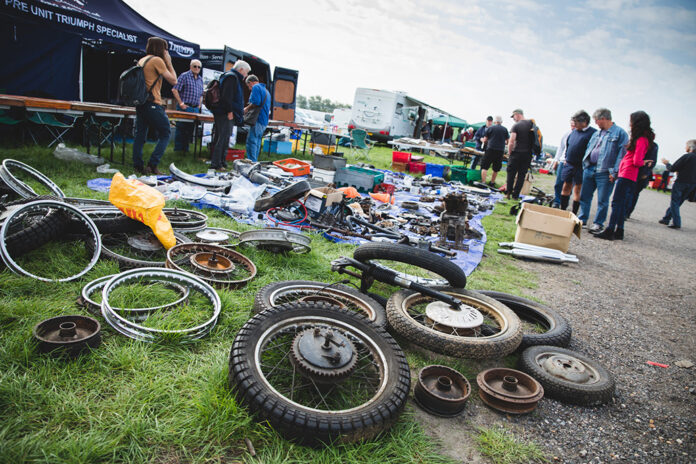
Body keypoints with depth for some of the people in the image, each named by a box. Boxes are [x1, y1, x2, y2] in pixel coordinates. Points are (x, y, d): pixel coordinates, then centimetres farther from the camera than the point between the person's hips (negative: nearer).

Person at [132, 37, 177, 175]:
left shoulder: (141, 60, 17)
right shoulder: (157, 60, -8)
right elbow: (173, 80, -7)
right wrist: (169, 63, 1)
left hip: (140, 102, 9)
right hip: (153, 103, -9)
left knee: (140, 134, 10)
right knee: (165, 134, 0)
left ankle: (138, 166, 11)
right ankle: (152, 165, -8)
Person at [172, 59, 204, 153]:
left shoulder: (200, 79, 16)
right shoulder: (184, 76, -4)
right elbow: (174, 90, -9)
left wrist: (199, 105, 11)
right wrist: (181, 103, -12)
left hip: (195, 109, 6)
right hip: (184, 107, -6)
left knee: (190, 129, 9)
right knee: (181, 129, -3)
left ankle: (186, 148, 18)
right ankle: (178, 149, 4)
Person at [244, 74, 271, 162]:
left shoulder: (256, 87, -4)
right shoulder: (266, 90, 25)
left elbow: (255, 102, -19)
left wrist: (246, 109, -4)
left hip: (258, 120, -10)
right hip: (264, 121, 10)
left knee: (251, 141, -10)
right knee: (257, 142, 13)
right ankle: (255, 162, 17)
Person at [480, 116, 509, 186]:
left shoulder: (490, 128, 3)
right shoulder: (505, 129, 7)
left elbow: (484, 140, 5)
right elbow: (508, 141, 12)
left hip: (490, 149, -2)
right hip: (500, 151, 2)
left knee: (484, 167, -1)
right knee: (496, 169, 12)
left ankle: (483, 183, -11)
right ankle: (492, 183, 21)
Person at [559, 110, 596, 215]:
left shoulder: (593, 133, -10)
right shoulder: (574, 131, 11)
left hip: (581, 166, -6)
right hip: (569, 164, 6)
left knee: (577, 190, 0)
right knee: (566, 187, 12)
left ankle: (574, 214, 7)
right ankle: (562, 210, 22)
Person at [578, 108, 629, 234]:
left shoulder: (620, 133, -5)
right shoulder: (596, 133, 17)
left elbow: (622, 154, -10)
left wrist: (614, 172, -16)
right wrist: (585, 164, 12)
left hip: (605, 173, -7)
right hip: (589, 169, 7)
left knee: (602, 200, 0)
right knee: (584, 196, 11)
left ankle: (598, 223, 9)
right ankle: (582, 219, 22)